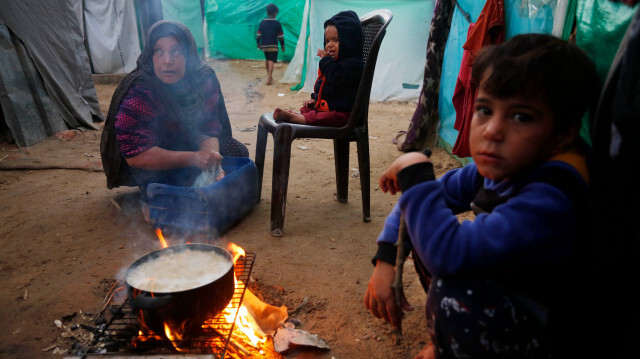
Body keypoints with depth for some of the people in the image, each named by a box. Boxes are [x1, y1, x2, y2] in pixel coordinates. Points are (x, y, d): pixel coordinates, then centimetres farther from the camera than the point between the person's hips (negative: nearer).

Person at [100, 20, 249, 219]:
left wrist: (210, 156, -38)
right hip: (149, 165, -5)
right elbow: (135, 155, -34)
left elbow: (208, 130, -14)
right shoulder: (137, 94, -31)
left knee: (238, 152, -6)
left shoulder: (205, 79, -15)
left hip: (186, 143, 5)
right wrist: (194, 158, -41)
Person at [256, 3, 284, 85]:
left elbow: (258, 35, 3)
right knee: (271, 61, -6)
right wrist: (282, 46, 9)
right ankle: (269, 78, -18)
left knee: (267, 60, 21)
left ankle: (269, 76, 31)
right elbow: (281, 36, -2)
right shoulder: (277, 23, -5)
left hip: (264, 46, 3)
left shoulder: (262, 23, 2)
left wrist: (258, 45, 14)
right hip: (273, 46, -3)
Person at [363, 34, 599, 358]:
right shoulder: (496, 166, -8)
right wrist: (385, 261, -9)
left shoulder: (550, 201, -34)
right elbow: (423, 198, 2)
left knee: (455, 292, -34)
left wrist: (414, 173, -30)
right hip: (509, 298, 8)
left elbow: (449, 253, -44)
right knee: (425, 220, 2)